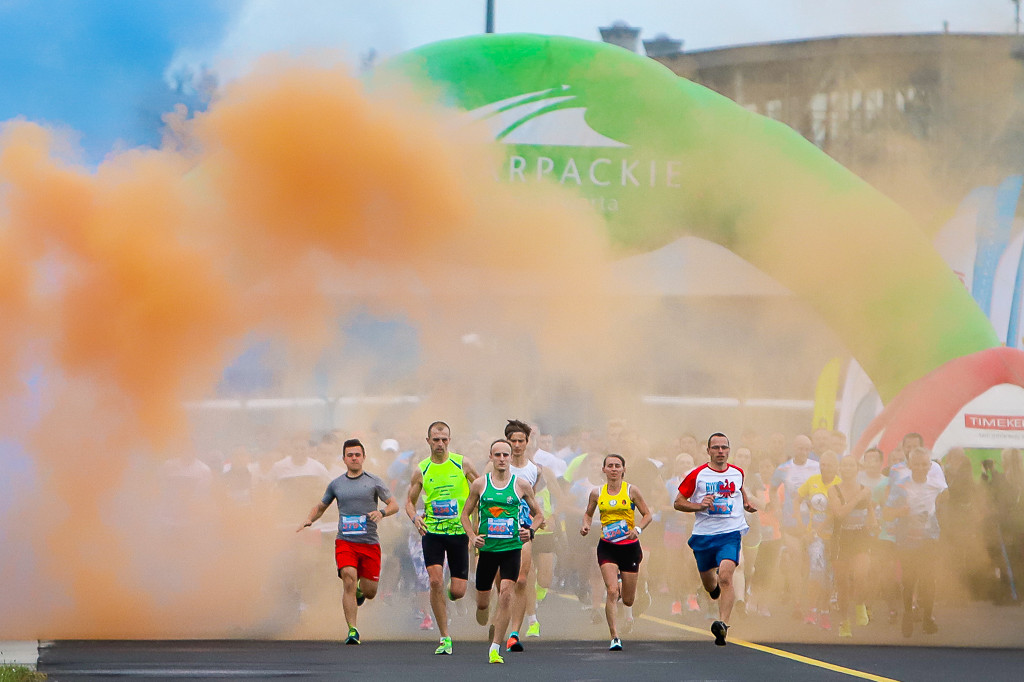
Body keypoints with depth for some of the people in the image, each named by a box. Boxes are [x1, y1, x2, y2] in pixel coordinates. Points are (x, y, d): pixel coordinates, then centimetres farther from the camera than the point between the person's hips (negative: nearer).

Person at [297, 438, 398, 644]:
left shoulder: (374, 481, 5)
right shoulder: (336, 484, 11)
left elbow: (394, 505, 3)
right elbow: (320, 506, 24)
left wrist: (382, 512, -19)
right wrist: (309, 519, 3)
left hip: (370, 543, 0)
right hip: (345, 542, 0)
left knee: (370, 592, 3)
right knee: (349, 580, -21)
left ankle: (360, 589, 42)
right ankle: (352, 631, -17)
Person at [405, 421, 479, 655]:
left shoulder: (462, 464, -1)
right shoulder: (421, 470, 2)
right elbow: (410, 501, 10)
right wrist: (414, 517, -12)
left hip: (458, 531, 0)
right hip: (431, 531, 0)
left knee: (458, 592, -3)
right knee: (435, 580, -17)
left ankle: (447, 593, 37)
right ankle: (445, 638, -7)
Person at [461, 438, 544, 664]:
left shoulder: (521, 485, 3)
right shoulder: (480, 484, 3)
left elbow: (538, 514, 13)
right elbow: (465, 513, 12)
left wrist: (529, 530, -6)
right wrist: (472, 536, -4)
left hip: (512, 547, -1)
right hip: (487, 548, 1)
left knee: (505, 593, -17)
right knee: (482, 601, 5)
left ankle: (495, 648, -12)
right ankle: (490, 629, 37)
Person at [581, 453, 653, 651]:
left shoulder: (631, 491, -3)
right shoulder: (597, 493, 2)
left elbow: (647, 515, 3)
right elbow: (588, 513, 18)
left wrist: (637, 529, -15)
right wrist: (586, 525, -3)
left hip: (629, 546, 0)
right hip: (607, 547, 0)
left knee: (628, 601, 8)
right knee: (612, 592, -18)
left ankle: (621, 580, 46)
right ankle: (614, 637, -12)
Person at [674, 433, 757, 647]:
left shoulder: (737, 473, 7)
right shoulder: (697, 475, -3)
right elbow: (678, 502, 2)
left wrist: (746, 504, 10)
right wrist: (700, 505, -15)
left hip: (731, 533, -1)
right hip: (704, 535, 1)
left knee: (726, 578, -23)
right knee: (709, 584, 16)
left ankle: (723, 624, -28)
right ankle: (715, 587, 54)